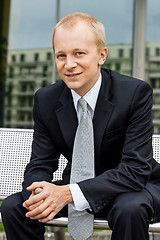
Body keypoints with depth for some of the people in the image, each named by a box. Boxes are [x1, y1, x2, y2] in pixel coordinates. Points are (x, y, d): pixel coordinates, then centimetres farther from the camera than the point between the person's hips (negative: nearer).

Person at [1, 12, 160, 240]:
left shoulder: (136, 93, -20)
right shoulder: (45, 100, -7)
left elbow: (135, 169, -26)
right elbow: (40, 165, -5)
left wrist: (69, 193, -36)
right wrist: (41, 191, -32)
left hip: (134, 188, -4)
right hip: (77, 188, 4)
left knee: (130, 209, -38)